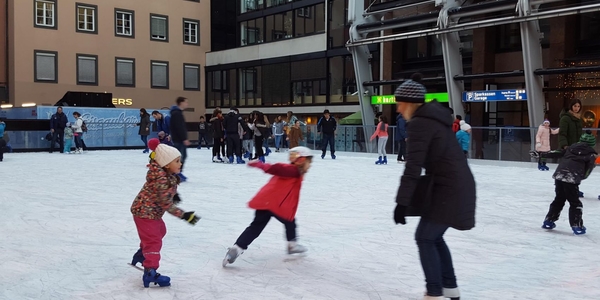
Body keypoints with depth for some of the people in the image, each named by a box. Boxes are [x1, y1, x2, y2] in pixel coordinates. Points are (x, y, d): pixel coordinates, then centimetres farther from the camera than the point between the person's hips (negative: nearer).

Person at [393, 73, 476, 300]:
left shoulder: (419, 123, -16)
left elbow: (412, 167, -23)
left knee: (425, 238, 1)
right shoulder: (433, 116, 13)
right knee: (434, 237, 19)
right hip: (458, 186, 9)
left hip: (448, 189, -9)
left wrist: (402, 202, -23)